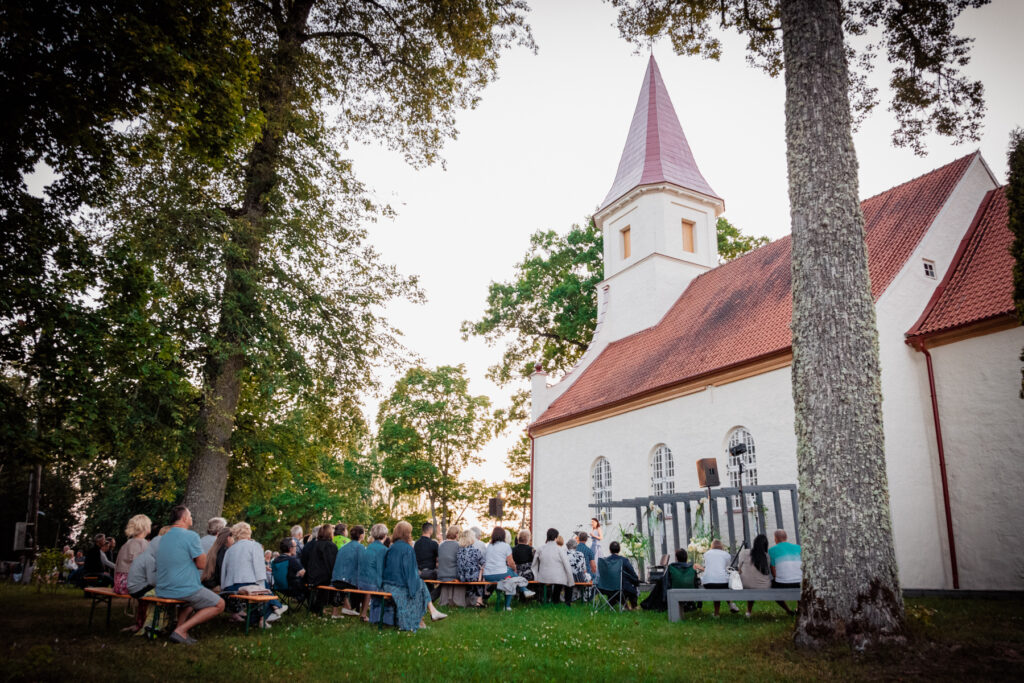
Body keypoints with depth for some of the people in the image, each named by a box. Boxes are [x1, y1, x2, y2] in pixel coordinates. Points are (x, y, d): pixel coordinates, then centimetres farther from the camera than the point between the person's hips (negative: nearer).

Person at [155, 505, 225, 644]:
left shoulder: (164, 537, 14)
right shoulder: (191, 535, -12)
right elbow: (202, 564, -8)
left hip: (162, 591, 8)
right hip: (184, 589, -8)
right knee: (219, 604, 4)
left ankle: (180, 627, 10)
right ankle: (182, 630, -8)